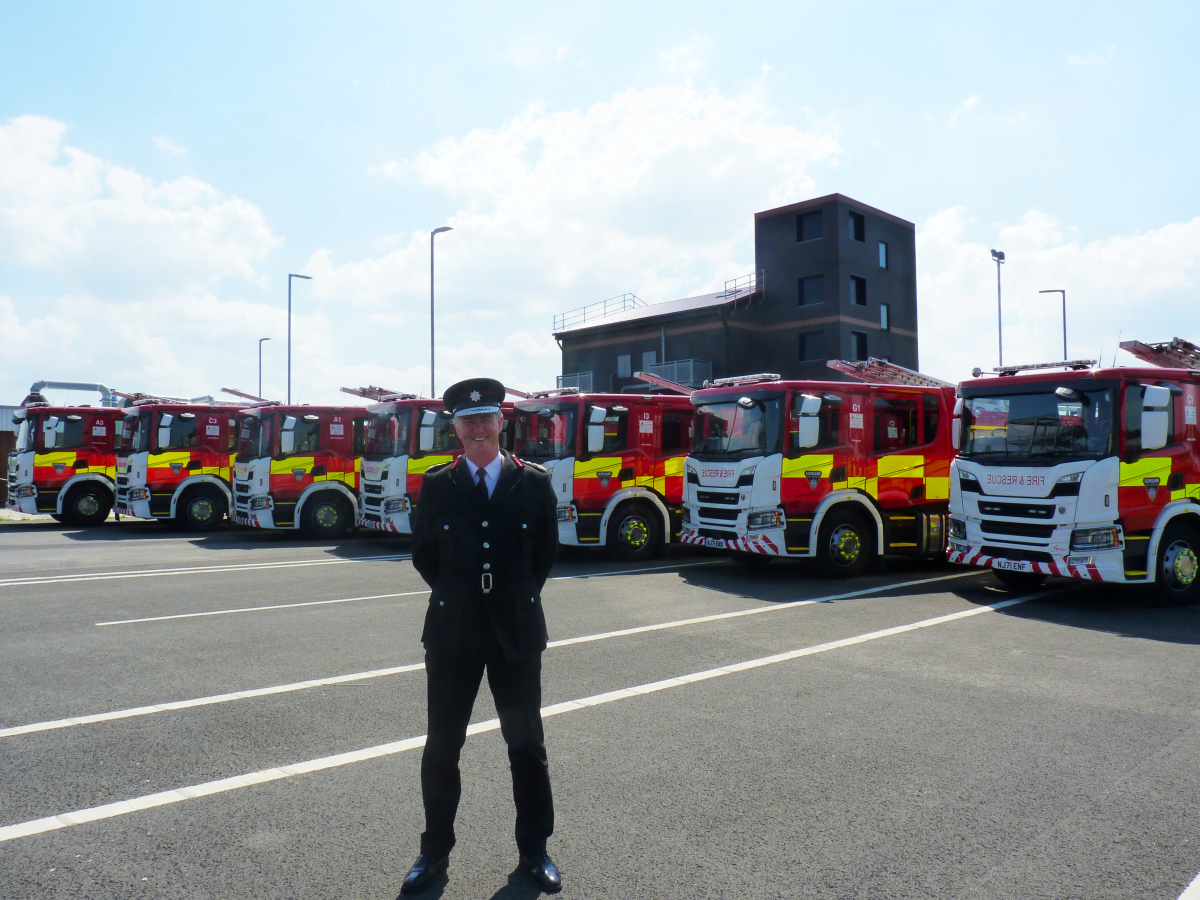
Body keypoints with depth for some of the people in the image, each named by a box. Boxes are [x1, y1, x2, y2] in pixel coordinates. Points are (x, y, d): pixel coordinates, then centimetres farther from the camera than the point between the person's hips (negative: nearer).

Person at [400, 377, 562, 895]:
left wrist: (518, 597, 8)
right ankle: (435, 849, 30)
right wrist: (455, 595, 8)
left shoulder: (534, 483, -3)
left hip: (517, 632, 0)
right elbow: (424, 554, 10)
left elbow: (546, 552, 8)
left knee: (527, 743, 10)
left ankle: (534, 850, 27)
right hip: (451, 633, 1)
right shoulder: (436, 485, 0)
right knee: (442, 745, 11)